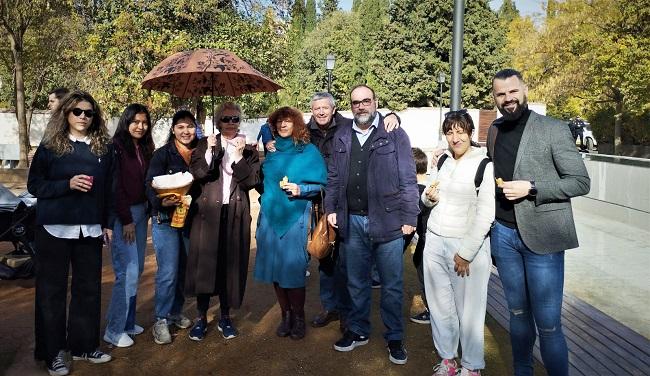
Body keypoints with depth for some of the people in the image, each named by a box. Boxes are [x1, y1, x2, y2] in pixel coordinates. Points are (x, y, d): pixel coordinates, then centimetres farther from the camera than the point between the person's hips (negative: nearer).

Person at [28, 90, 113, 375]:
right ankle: (52, 352, 17)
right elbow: (34, 185, -2)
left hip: (90, 229, 3)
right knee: (52, 290, 5)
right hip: (55, 228, -3)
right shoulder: (50, 146, -1)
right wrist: (67, 184, -17)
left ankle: (83, 345, 23)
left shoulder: (103, 148, 7)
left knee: (88, 287, 8)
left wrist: (107, 223, 8)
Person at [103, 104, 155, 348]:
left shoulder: (145, 149, 13)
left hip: (141, 212, 7)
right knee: (128, 273, -8)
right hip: (123, 215, -7)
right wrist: (126, 220, -13)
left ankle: (128, 322, 22)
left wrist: (146, 211, 5)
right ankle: (114, 330, 4)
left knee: (136, 269, 10)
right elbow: (115, 186, -13)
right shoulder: (117, 147, -9)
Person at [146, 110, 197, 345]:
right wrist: (162, 202, -29)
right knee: (168, 272, -4)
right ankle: (161, 320, 12)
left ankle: (176, 312, 30)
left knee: (184, 270, 12)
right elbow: (151, 185, -12)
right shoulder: (162, 154, -5)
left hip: (190, 219, 4)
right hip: (165, 220, -4)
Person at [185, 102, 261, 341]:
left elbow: (252, 181, -3)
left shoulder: (249, 150, 9)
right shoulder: (205, 145, 9)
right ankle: (201, 317, 15)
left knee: (231, 264, 5)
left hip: (235, 214, 1)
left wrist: (239, 157, -13)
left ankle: (225, 317, 20)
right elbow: (196, 173, -5)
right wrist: (210, 152, -17)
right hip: (208, 213, 0)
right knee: (205, 263, 0)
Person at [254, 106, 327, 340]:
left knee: (293, 269, -3)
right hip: (270, 216, 4)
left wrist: (300, 189, -14)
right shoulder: (269, 150, 12)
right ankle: (286, 315, 24)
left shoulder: (308, 151, 1)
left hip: (296, 217, -4)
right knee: (275, 268, 6)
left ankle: (298, 317, 17)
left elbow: (320, 185, 0)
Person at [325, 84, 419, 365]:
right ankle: (358, 331, 33)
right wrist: (331, 208, 6)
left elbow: (408, 179, -5)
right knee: (356, 283, 16)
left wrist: (409, 217, -9)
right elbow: (333, 177, 15)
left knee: (391, 286, 8)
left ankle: (394, 338, 24)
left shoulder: (395, 134, -2)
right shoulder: (341, 137, 11)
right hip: (352, 222, 4)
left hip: (387, 221, -3)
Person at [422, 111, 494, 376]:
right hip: (434, 242, 6)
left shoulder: (484, 165, -9)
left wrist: (466, 253, -14)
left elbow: (485, 215, -12)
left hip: (467, 246, -5)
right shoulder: (443, 161, 10)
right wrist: (429, 198, -2)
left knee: (469, 311, 3)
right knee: (440, 306, 11)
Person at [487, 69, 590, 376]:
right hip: (504, 234, 4)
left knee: (547, 324, -1)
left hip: (541, 236, -4)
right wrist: (492, 223, 8)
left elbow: (581, 182, -7)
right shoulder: (494, 131, 9)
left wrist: (531, 188, -18)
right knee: (518, 313, 16)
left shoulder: (553, 129, -6)